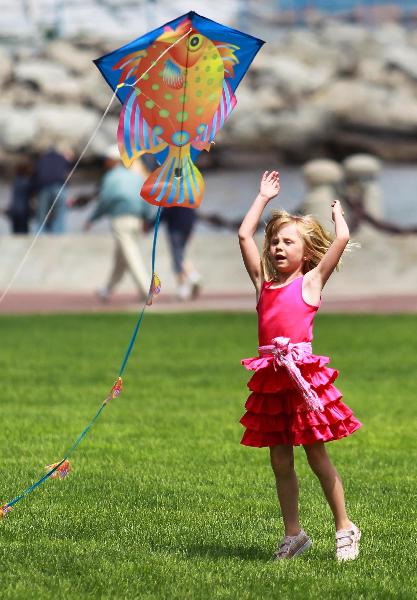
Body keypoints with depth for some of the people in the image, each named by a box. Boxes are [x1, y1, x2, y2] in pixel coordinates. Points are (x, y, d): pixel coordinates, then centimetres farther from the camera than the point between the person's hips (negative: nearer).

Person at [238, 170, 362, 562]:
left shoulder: (311, 281, 3)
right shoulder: (264, 282, 15)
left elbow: (342, 239, -4)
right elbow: (244, 235, 17)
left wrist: (337, 210, 13)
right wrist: (263, 197, 22)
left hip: (303, 374, -5)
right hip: (271, 378, 5)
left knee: (316, 456, 0)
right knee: (280, 461, 8)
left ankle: (344, 528, 11)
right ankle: (293, 534, 16)